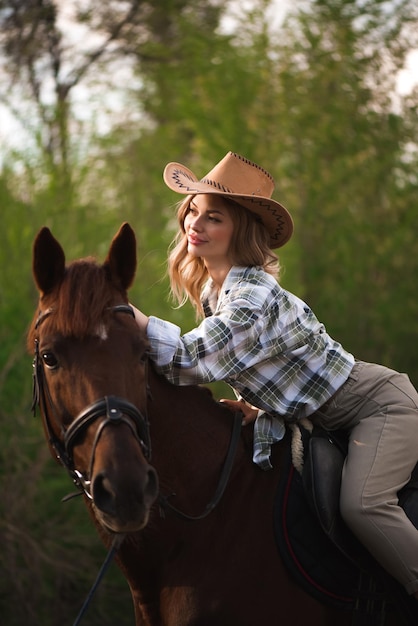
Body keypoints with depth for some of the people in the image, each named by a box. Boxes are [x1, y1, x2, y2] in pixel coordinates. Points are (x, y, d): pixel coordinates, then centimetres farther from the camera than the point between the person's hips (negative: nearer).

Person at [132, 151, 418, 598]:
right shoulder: (211, 291, 2)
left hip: (379, 405, -10)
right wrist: (259, 408, 3)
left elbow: (189, 360, -37)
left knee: (361, 505, -29)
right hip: (330, 419, 10)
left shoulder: (253, 298, -29)